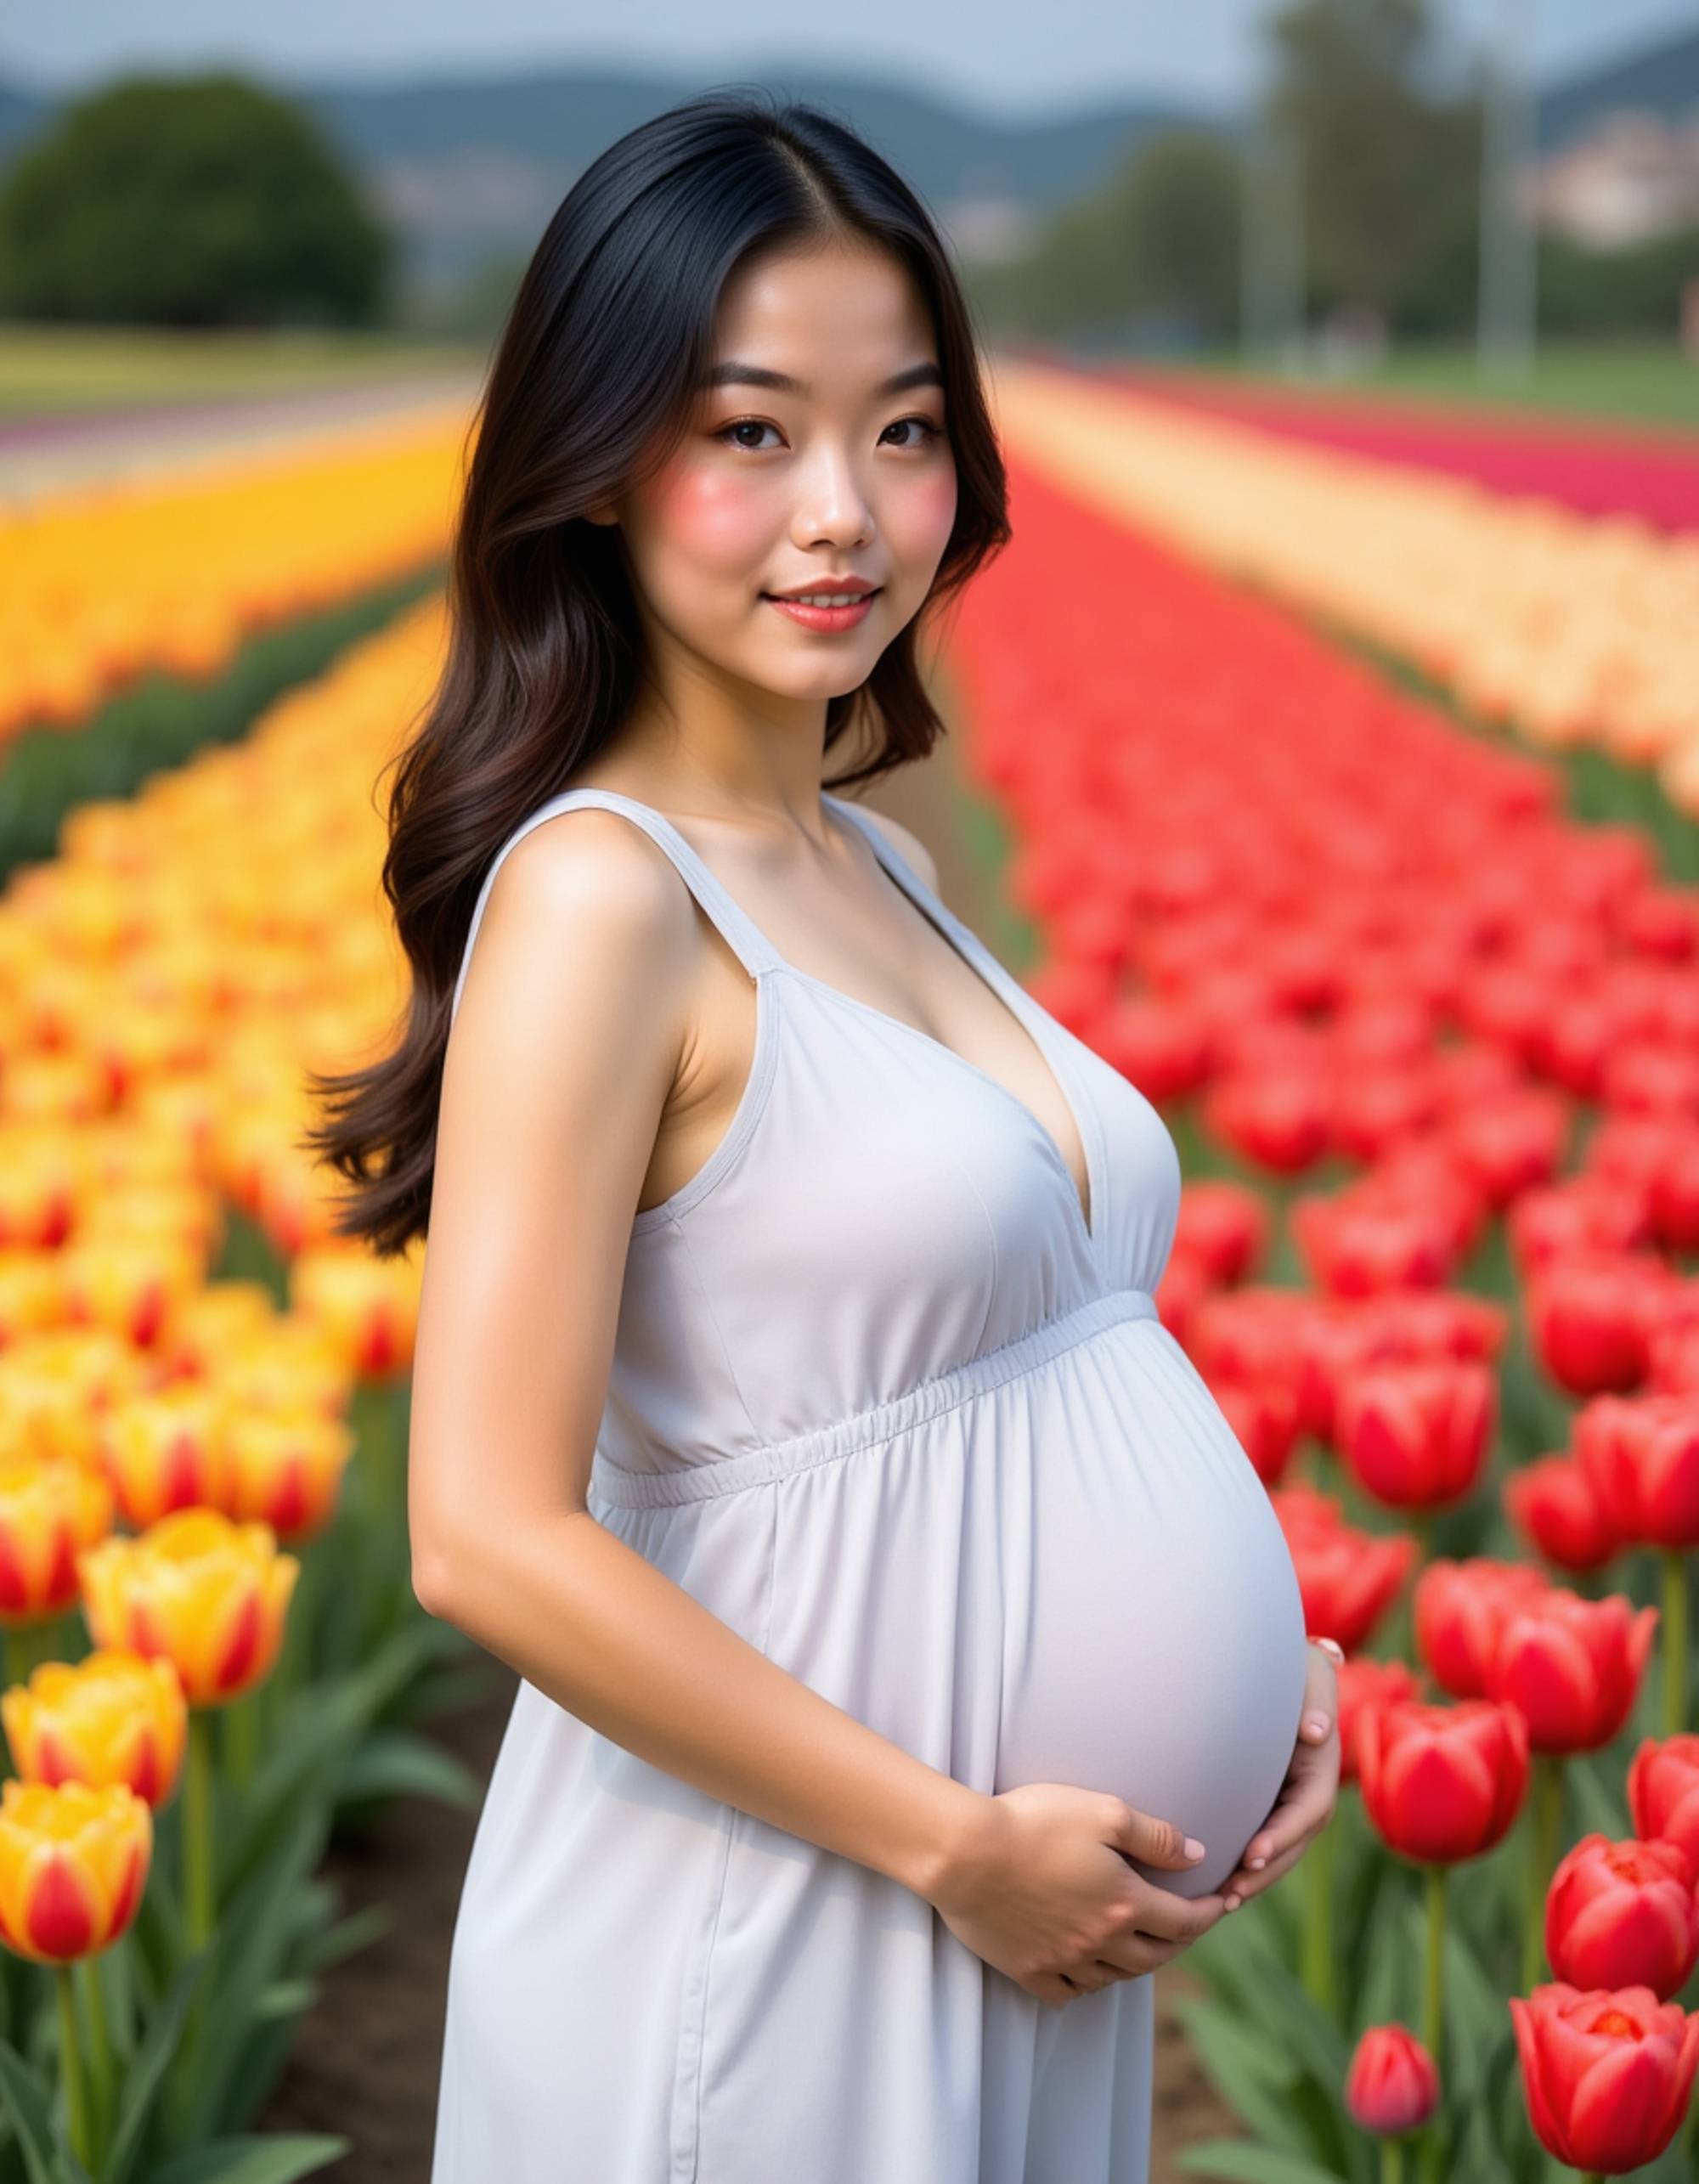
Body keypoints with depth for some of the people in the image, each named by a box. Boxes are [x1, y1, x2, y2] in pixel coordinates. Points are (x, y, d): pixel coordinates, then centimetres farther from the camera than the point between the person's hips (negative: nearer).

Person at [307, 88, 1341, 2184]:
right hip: (765, 1924, -7)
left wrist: (1246, 1665, -1)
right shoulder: (599, 893, -17)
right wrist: (956, 1840, -17)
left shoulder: (888, 871, 7)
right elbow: (492, 1540, -22)